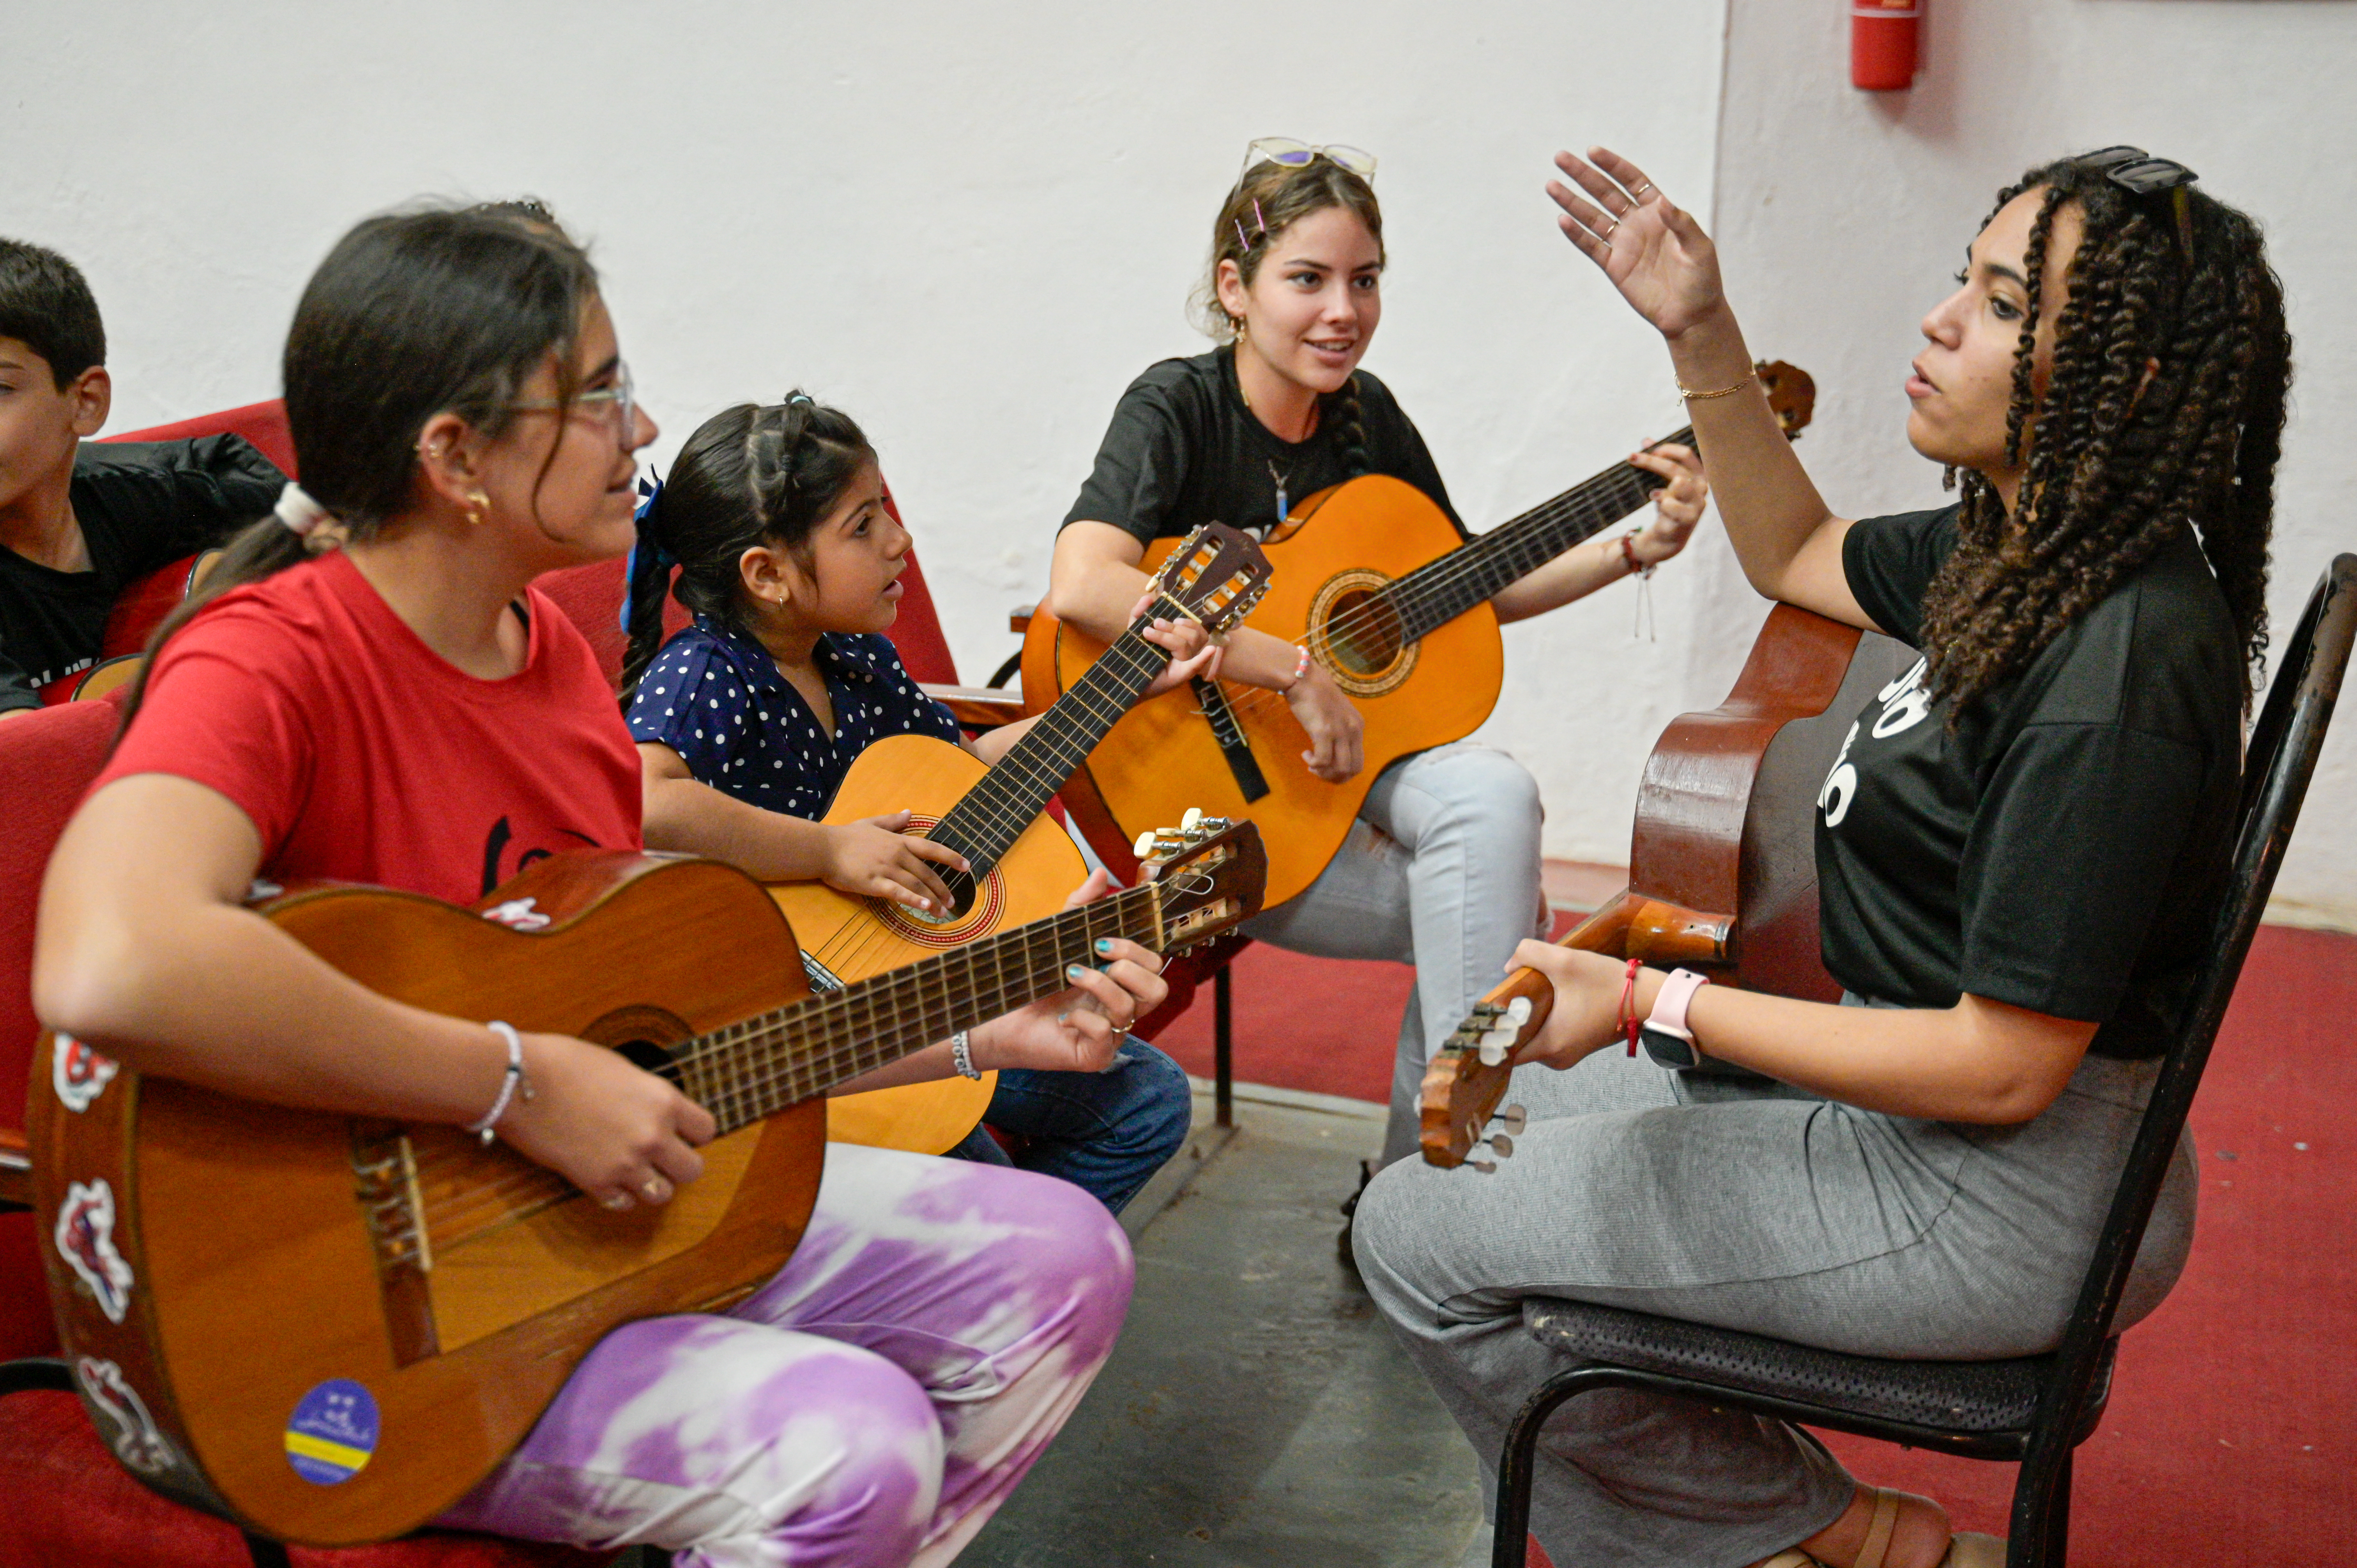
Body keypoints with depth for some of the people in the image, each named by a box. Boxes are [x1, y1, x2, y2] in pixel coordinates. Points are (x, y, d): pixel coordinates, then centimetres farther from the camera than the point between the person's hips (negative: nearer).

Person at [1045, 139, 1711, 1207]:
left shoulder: (1364, 413, 5)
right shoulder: (1177, 408, -15)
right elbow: (1082, 586, -34)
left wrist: (1635, 550, 4)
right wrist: (1297, 670, -32)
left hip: (1352, 754, 6)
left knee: (1494, 798, -23)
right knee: (1501, 912, -20)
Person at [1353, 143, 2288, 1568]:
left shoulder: (2118, 668, -28)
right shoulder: (2022, 544, 1)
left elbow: (2003, 1067, -27)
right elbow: (1800, 558, 20)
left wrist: (1652, 1004, -24)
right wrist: (1702, 333, 9)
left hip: (1995, 1200, -10)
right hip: (1919, 1086, 10)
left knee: (1417, 1237, -4)